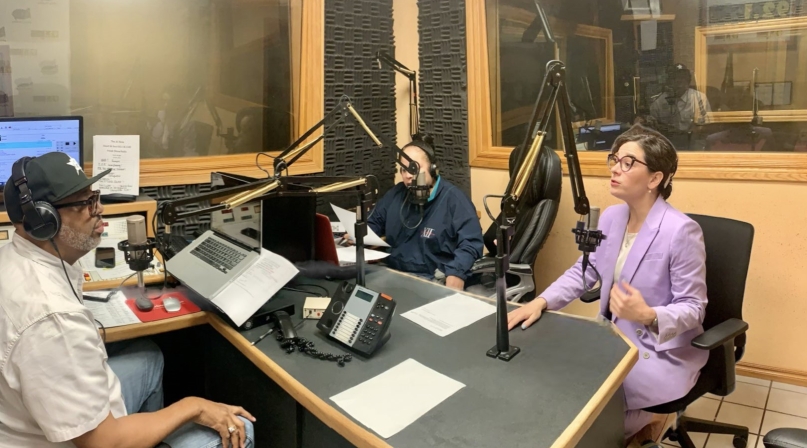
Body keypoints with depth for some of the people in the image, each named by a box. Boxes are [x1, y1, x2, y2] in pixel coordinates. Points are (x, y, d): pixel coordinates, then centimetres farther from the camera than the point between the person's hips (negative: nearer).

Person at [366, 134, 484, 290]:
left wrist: (455, 276, -27)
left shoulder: (453, 198, -5)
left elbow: (470, 244, -11)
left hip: (435, 280, -5)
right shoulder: (396, 193, 14)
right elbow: (374, 224, 27)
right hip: (391, 273, 5)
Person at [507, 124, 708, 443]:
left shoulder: (681, 230, -20)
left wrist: (649, 316, -36)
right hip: (613, 339, 7)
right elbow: (582, 272, 6)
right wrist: (541, 302, -10)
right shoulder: (610, 217, 1)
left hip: (662, 354, -6)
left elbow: (693, 309, -16)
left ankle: (640, 422, 12)